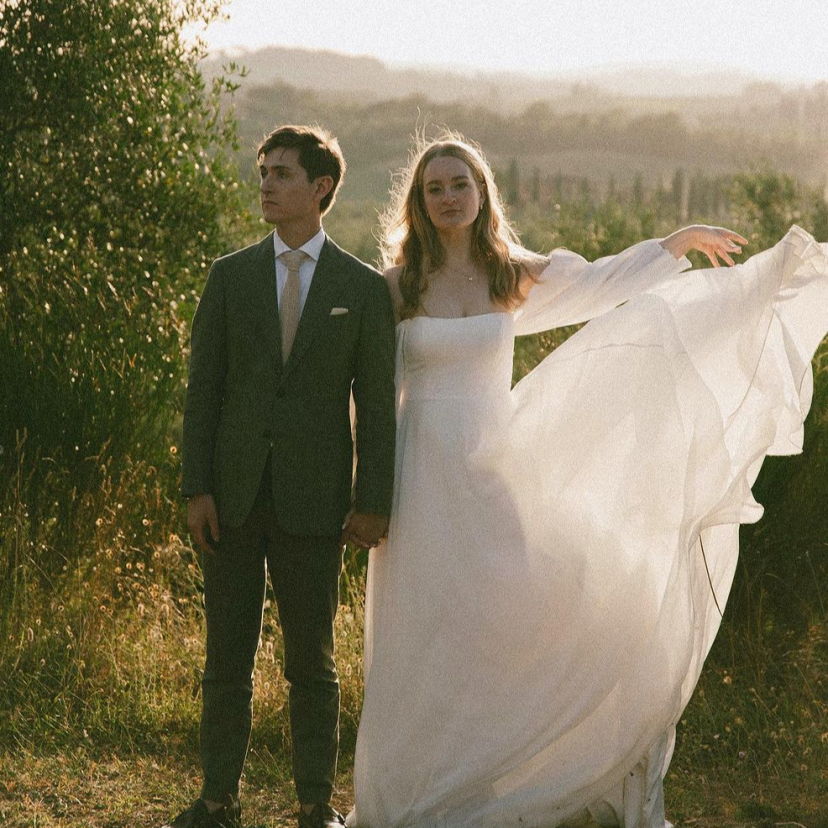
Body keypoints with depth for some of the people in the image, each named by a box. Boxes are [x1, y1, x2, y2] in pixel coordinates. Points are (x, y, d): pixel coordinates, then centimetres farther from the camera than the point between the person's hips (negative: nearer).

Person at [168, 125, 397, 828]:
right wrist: (196, 489, -3)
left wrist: (374, 502, -5)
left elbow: (377, 403, 1)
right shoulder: (230, 276, 6)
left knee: (312, 663, 5)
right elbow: (203, 389, 4)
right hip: (233, 497, 2)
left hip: (313, 500, -2)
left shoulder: (364, 288, 2)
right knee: (227, 657, 7)